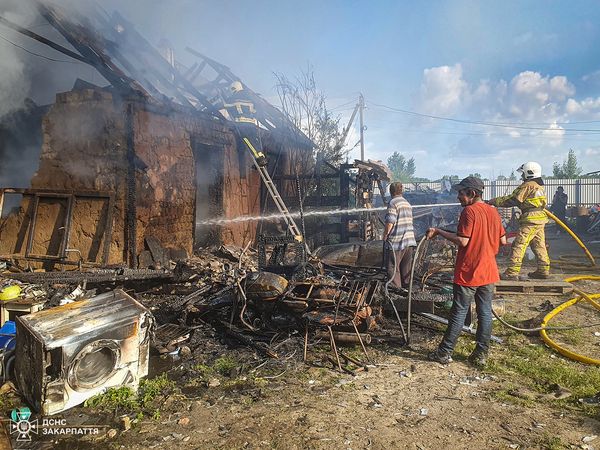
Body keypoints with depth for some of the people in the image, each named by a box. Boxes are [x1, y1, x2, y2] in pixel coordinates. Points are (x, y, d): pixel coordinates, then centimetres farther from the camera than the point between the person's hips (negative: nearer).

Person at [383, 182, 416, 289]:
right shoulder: (407, 203, 15)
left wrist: (385, 236, -5)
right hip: (409, 241, 8)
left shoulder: (393, 203, -10)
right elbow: (409, 222, 16)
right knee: (406, 268, 14)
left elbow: (390, 223, -18)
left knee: (393, 268, 0)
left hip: (396, 243, -8)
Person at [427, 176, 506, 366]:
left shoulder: (469, 211, -14)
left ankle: (445, 352, 11)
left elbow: (462, 241, -20)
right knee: (485, 313, 11)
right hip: (489, 272, 7)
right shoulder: (493, 211, 8)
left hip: (468, 273, -6)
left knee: (458, 313, 1)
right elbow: (503, 240, 11)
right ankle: (481, 354, 18)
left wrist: (438, 232, -12)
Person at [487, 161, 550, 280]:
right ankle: (543, 270, 22)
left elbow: (512, 200, -13)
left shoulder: (527, 185, -11)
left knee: (518, 245, -10)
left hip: (530, 221, -10)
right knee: (539, 246, 15)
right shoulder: (539, 186, 18)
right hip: (540, 219, 10)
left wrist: (494, 201, -8)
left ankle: (512, 272, -13)